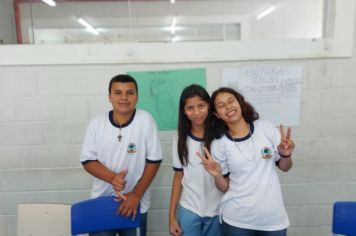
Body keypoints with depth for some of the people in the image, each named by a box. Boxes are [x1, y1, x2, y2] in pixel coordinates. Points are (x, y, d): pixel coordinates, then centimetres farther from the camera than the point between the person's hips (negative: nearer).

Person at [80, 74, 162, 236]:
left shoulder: (145, 120, -13)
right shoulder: (96, 124, -7)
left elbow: (154, 160, -10)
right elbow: (87, 161, -4)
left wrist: (136, 195, -12)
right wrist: (112, 177, -21)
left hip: (135, 203, -1)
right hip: (101, 202, 1)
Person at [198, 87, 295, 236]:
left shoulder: (266, 128, -5)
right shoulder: (219, 145, -8)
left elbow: (284, 167, 6)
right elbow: (224, 187, -2)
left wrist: (286, 155, -14)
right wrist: (217, 175, -21)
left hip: (273, 217, 1)